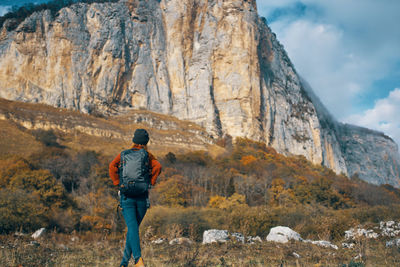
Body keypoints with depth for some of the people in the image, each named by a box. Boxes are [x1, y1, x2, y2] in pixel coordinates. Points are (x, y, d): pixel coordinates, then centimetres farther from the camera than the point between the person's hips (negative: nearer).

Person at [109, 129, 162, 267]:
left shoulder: (123, 154, 7)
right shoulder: (148, 155, 4)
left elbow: (112, 166, -10)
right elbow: (158, 166, -14)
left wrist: (117, 183, -3)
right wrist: (151, 182, -4)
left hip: (127, 197, -1)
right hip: (142, 196, 1)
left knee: (132, 228, -11)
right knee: (133, 228, 14)